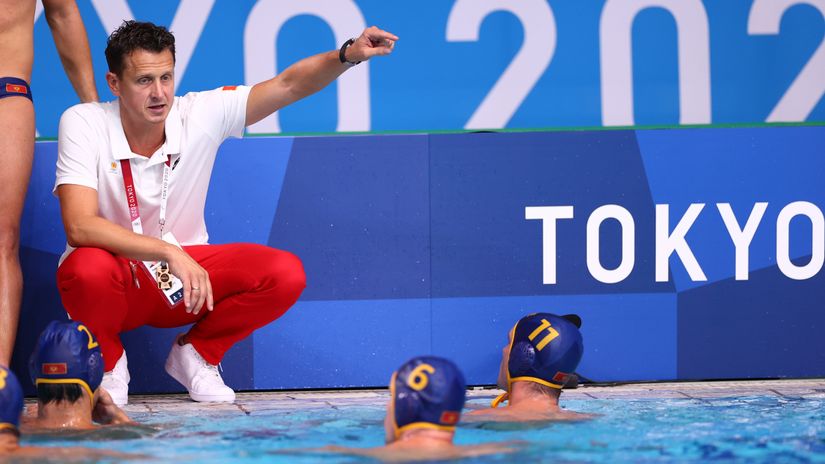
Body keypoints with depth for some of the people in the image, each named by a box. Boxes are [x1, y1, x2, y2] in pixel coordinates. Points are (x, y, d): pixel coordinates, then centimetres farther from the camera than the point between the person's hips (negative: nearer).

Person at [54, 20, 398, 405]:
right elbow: (79, 226, -29)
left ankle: (195, 354, 6)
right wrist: (168, 252, -38)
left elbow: (287, 85, -14)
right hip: (115, 273, -3)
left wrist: (347, 55, -33)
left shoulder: (201, 114, -11)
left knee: (285, 274, -20)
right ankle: (108, 363, -4)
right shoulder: (82, 124, -19)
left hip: (186, 274, 3)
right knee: (86, 269, -38)